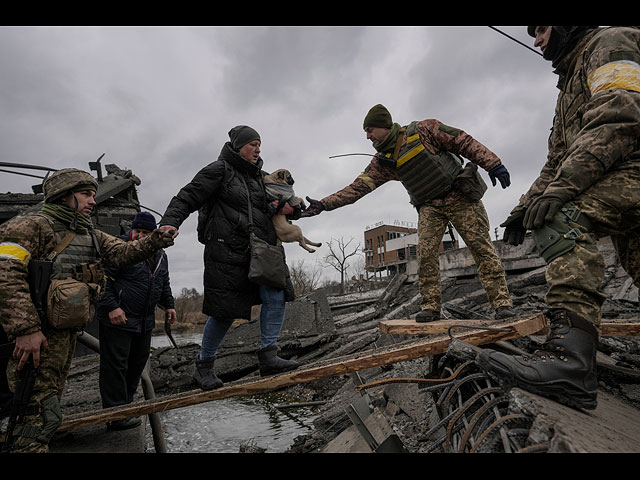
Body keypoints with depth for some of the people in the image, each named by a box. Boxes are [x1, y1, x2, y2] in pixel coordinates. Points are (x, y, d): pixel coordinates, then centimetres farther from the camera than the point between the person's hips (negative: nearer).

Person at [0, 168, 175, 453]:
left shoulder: (91, 236, 16)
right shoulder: (33, 226, -10)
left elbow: (122, 252, 4)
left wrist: (155, 241, -15)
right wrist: (26, 329, -26)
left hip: (68, 332, 9)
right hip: (40, 335, -8)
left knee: (46, 407, 20)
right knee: (40, 414, -7)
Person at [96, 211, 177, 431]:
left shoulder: (160, 256, 11)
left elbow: (164, 284, 23)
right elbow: (102, 279, -16)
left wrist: (168, 305, 14)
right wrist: (112, 307, -22)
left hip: (145, 322, 8)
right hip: (117, 319, -7)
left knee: (138, 362, 15)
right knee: (115, 365, -2)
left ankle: (126, 404, 31)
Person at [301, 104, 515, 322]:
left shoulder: (424, 130, -9)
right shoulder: (383, 161, 2)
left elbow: (464, 142, -6)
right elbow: (358, 187, -2)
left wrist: (493, 164, -11)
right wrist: (323, 204, -10)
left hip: (461, 197, -3)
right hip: (430, 206, 3)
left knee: (482, 247, -5)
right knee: (425, 252, -13)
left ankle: (501, 301, 2)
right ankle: (431, 306, -4)